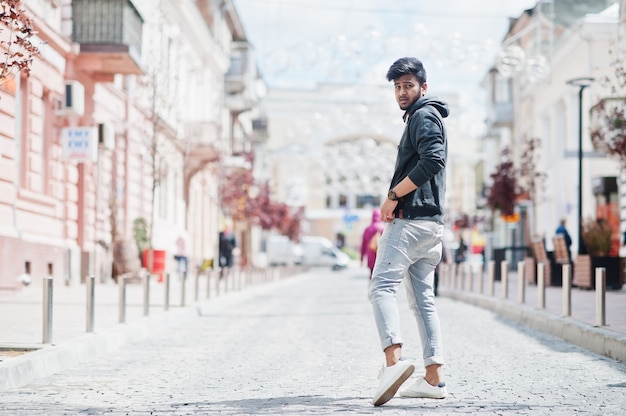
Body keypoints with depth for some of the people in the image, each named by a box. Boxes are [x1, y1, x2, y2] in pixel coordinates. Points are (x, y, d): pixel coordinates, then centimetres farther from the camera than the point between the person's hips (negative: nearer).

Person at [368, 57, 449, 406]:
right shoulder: (426, 117, 25)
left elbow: (433, 160, -22)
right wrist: (396, 198, 12)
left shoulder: (424, 116, -6)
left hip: (411, 218, -10)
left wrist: (393, 195, -17)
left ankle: (394, 359, -34)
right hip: (431, 223, 11)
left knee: (382, 286, -18)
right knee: (423, 298, 9)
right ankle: (434, 378, 7)